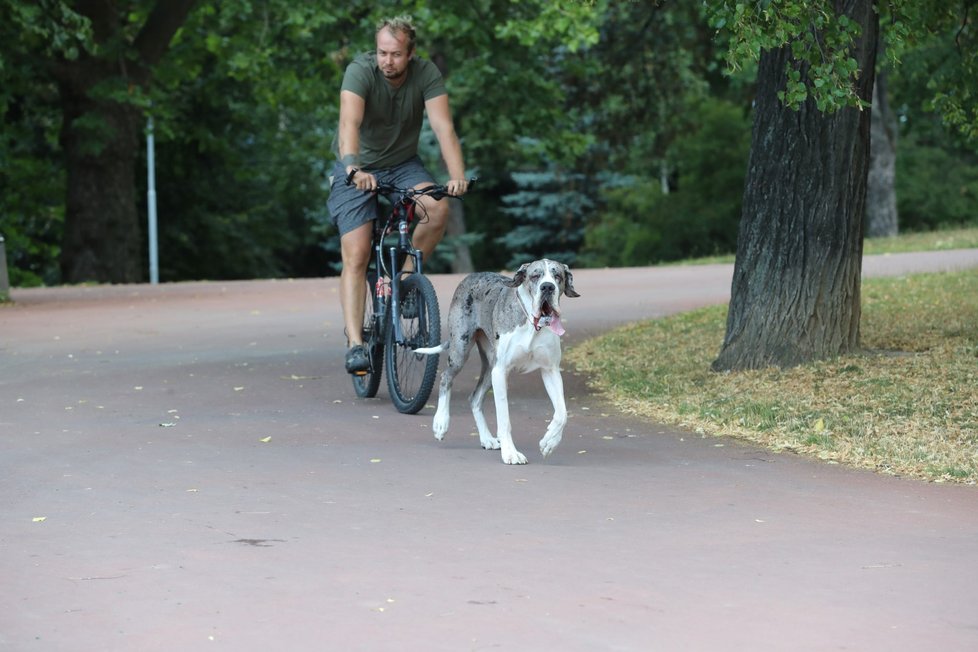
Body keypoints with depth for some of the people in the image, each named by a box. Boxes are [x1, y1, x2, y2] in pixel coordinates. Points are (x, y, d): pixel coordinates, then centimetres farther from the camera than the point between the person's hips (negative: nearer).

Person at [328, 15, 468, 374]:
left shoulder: (426, 74, -15)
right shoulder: (360, 71, -23)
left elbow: (443, 126, -25)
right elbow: (349, 123, -38)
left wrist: (457, 175, -41)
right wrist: (353, 168, -55)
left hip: (403, 165, 3)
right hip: (358, 172, -2)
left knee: (438, 210, -26)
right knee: (356, 256, -14)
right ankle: (354, 343, -14)